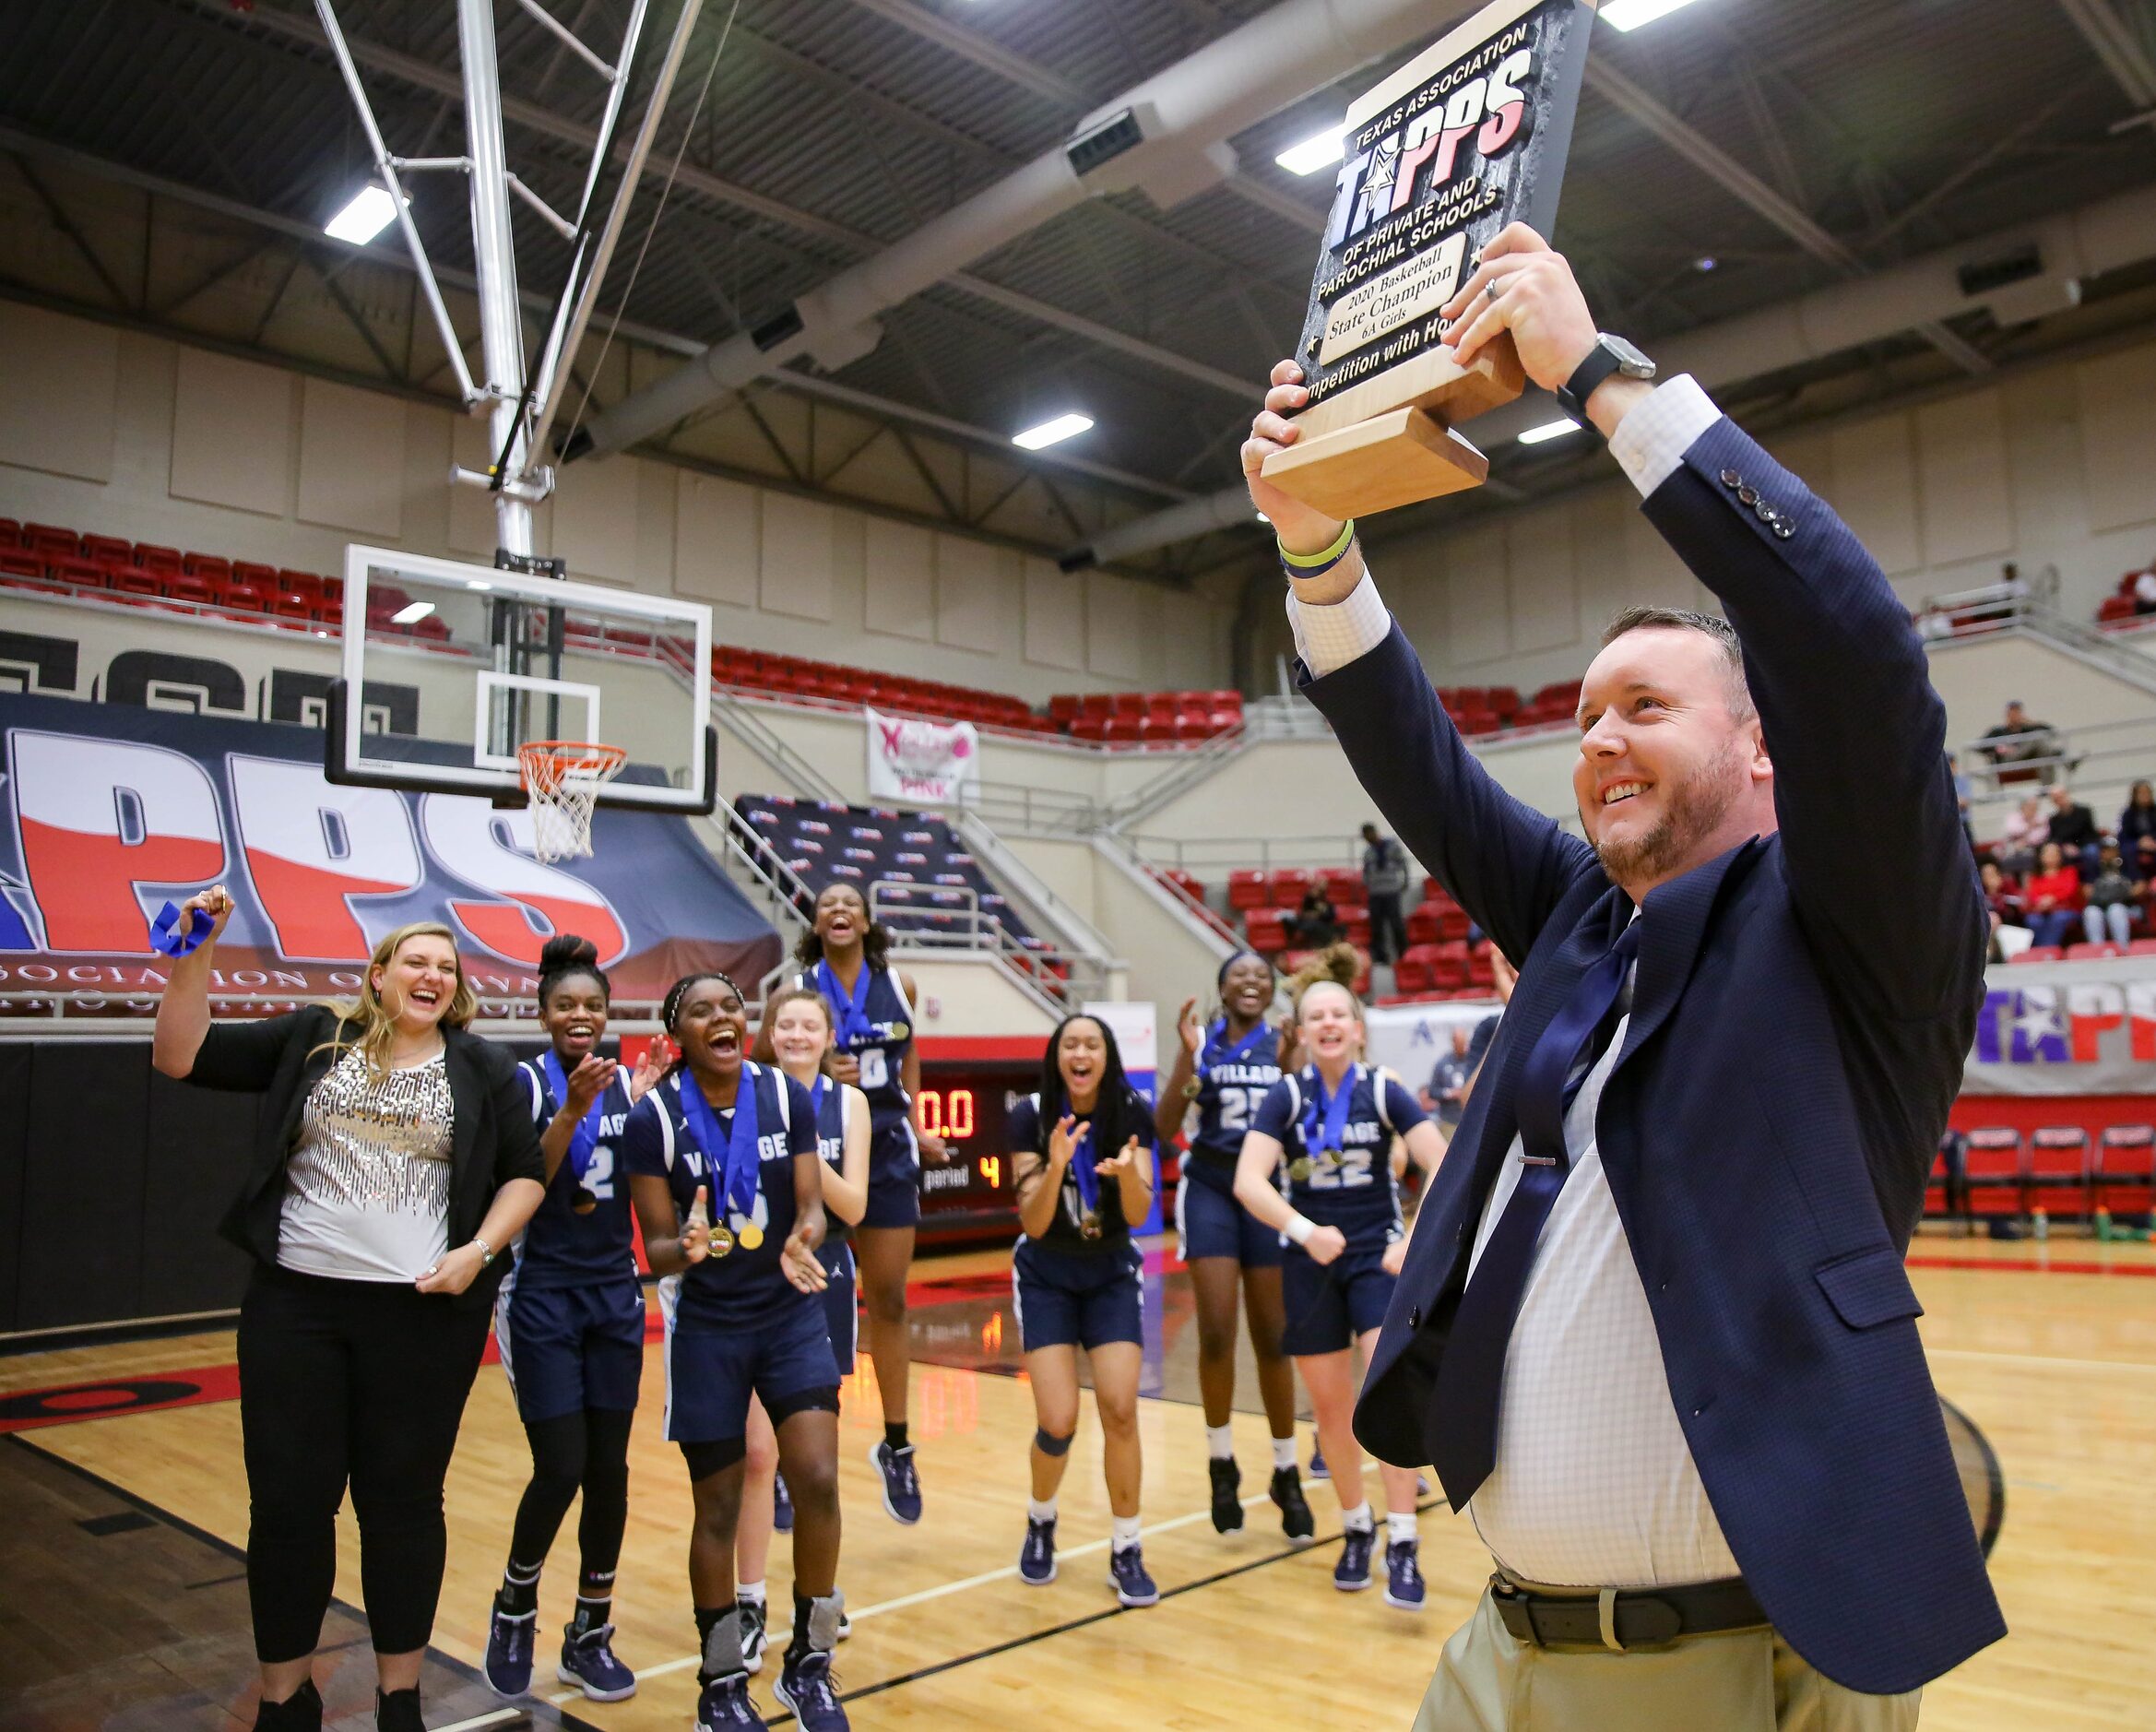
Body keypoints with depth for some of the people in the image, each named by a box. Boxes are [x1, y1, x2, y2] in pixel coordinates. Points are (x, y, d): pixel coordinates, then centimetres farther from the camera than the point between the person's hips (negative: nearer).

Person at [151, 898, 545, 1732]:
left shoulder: (485, 1068, 3)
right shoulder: (310, 1038, 5)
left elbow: (526, 1172, 5)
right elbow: (181, 1057, 3)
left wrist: (480, 1250, -9)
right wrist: (195, 955, -8)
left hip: (424, 1311, -1)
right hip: (294, 1300, 1)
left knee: (402, 1499, 8)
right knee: (286, 1500, 7)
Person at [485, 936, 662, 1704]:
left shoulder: (626, 1080, 4)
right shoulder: (525, 1083, -9)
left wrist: (645, 1110, -8)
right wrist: (573, 1110, -28)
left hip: (614, 1292, 4)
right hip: (543, 1297, -4)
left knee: (609, 1467, 6)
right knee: (561, 1468, -6)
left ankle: (590, 1634, 21)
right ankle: (515, 1606, 22)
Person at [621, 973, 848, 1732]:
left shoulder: (788, 1097, -6)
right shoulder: (652, 1120, -10)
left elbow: (811, 1205, -6)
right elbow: (657, 1247, -8)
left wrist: (802, 1239, -29)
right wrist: (684, 1248, -32)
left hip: (793, 1314, 1)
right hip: (705, 1327, -1)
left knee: (817, 1480, -10)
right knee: (718, 1509, 6)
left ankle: (808, 1665, 13)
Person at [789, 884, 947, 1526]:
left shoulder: (898, 987, 3)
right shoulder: (796, 992, -6)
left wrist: (916, 1128, 16)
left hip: (888, 1155, 3)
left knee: (888, 1304, 9)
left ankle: (896, 1447, 23)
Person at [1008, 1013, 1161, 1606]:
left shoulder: (1132, 1113, -13)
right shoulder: (1031, 1116, -17)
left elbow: (1138, 1214, -14)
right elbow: (1033, 1223, -20)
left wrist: (1127, 1171, -36)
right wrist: (1056, 1165, -38)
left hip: (1111, 1274, 1)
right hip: (1045, 1277, -1)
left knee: (1120, 1409, -12)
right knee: (1058, 1422, -10)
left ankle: (1126, 1553, 8)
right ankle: (1040, 1524, 23)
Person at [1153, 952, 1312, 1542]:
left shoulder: (1285, 1044, 2)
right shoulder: (1202, 1041, 1)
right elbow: (1164, 1128, -5)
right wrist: (1187, 1055, -15)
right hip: (1210, 1188, 0)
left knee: (1273, 1338, 6)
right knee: (1215, 1332, -5)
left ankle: (1286, 1475, 20)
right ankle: (1221, 1464, 15)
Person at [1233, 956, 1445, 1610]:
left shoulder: (1383, 1090, -6)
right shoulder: (1286, 1096, -5)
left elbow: (1445, 1168, -12)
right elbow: (1249, 1180, -17)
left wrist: (1415, 1241, -24)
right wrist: (1305, 1231, -31)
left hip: (1378, 1253, -1)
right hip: (1311, 1260, 1)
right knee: (1330, 1406, 8)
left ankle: (1402, 1546, -6)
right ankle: (1357, 1528, 30)